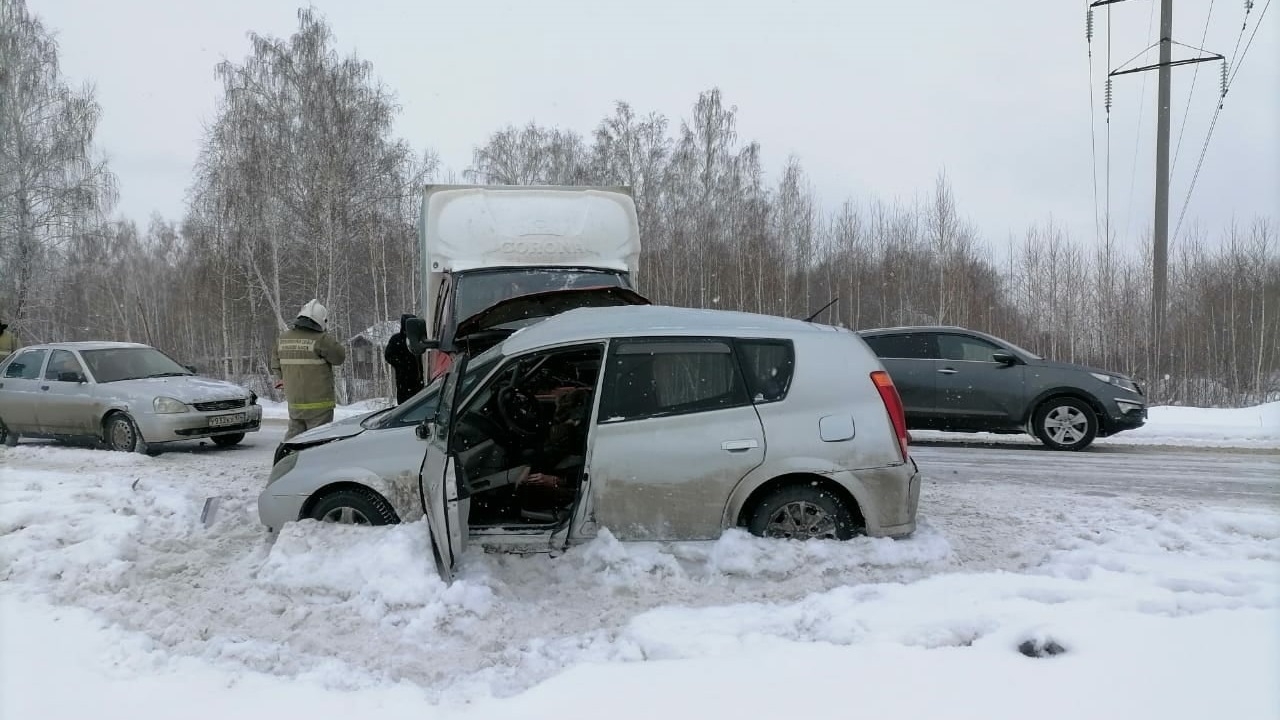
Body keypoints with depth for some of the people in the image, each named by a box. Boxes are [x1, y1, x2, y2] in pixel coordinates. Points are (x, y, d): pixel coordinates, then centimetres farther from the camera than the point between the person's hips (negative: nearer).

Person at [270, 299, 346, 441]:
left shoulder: (283, 338, 5)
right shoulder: (321, 339, -16)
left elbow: (276, 367, 13)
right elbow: (339, 356, -6)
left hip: (293, 403, 6)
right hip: (318, 403, -6)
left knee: (294, 433, 17)